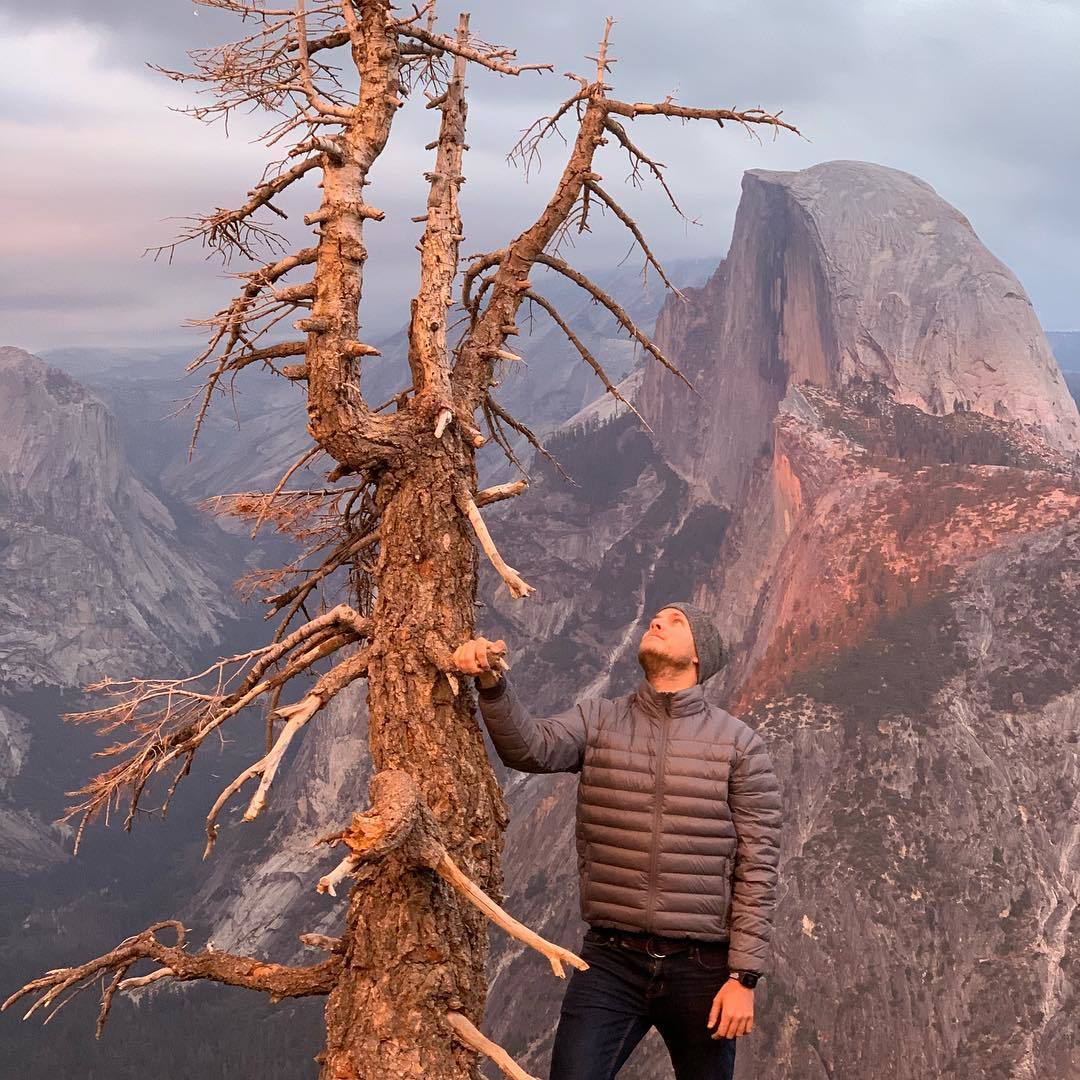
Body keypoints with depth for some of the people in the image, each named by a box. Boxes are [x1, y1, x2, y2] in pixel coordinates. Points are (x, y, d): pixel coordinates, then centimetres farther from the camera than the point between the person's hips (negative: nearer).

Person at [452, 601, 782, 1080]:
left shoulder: (740, 744, 0)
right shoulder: (598, 720, 6)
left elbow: (757, 866, -3)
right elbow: (531, 748, -14)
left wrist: (743, 977, -8)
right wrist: (492, 683, -32)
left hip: (701, 967, -1)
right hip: (611, 960, 1)